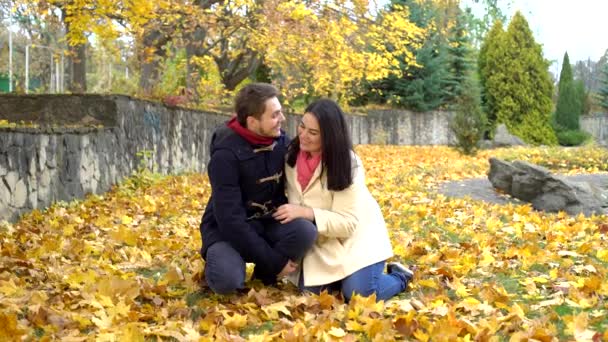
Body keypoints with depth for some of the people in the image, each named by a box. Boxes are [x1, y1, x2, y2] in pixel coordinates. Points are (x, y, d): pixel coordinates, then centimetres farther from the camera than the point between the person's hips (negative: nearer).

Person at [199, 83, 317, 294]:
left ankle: (265, 276, -1)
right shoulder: (226, 154, -24)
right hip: (227, 229, -4)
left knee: (306, 231, -27)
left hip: (267, 223, 5)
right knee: (228, 281, -34)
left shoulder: (281, 140, -5)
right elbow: (230, 219, -28)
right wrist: (274, 262, -26)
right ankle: (219, 261, 3)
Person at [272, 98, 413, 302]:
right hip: (323, 242, 5)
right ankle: (341, 275, 18)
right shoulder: (292, 153, -9)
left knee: (358, 294, -18)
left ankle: (399, 277, 11)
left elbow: (347, 223, -26)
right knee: (309, 289, -11)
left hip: (356, 237, -5)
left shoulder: (347, 164, -24)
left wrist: (306, 213, -36)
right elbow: (288, 193, 8)